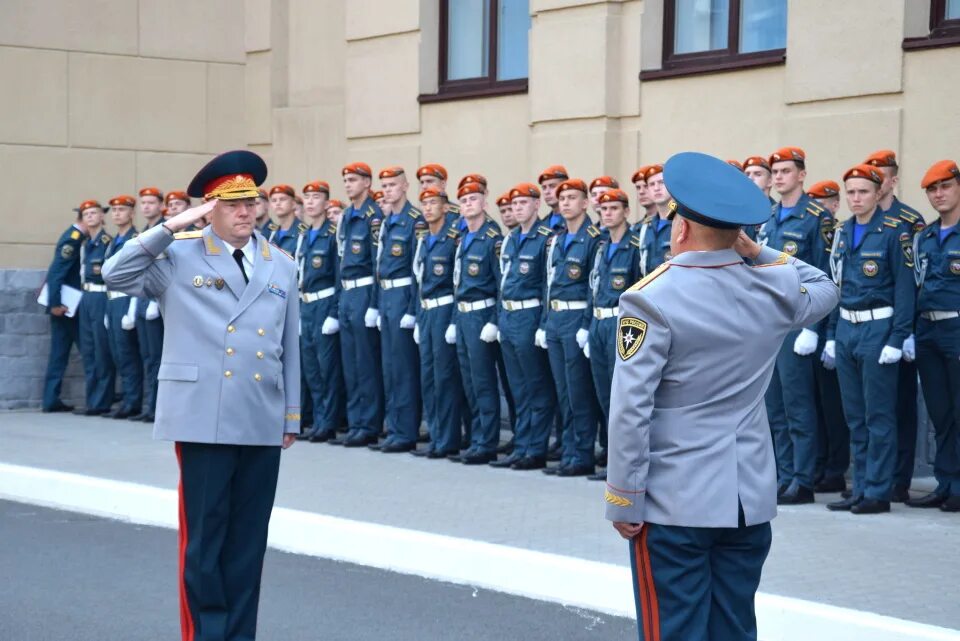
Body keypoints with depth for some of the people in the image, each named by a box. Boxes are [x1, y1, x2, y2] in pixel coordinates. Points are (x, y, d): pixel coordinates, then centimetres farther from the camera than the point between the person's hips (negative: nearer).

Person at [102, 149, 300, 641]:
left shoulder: (281, 267, 12)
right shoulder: (179, 257, 1)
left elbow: (290, 349, 13)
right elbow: (116, 275, -13)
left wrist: (292, 417, 12)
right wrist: (170, 228, -15)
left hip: (263, 423, 4)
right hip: (203, 419, -3)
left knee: (249, 538, 9)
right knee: (204, 536, 0)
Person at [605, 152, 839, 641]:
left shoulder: (651, 300, -14)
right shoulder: (775, 289, 1)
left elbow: (630, 410, -16)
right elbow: (824, 288, 26)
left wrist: (624, 500, -9)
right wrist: (758, 252, 15)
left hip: (674, 501, -5)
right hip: (751, 497, 5)